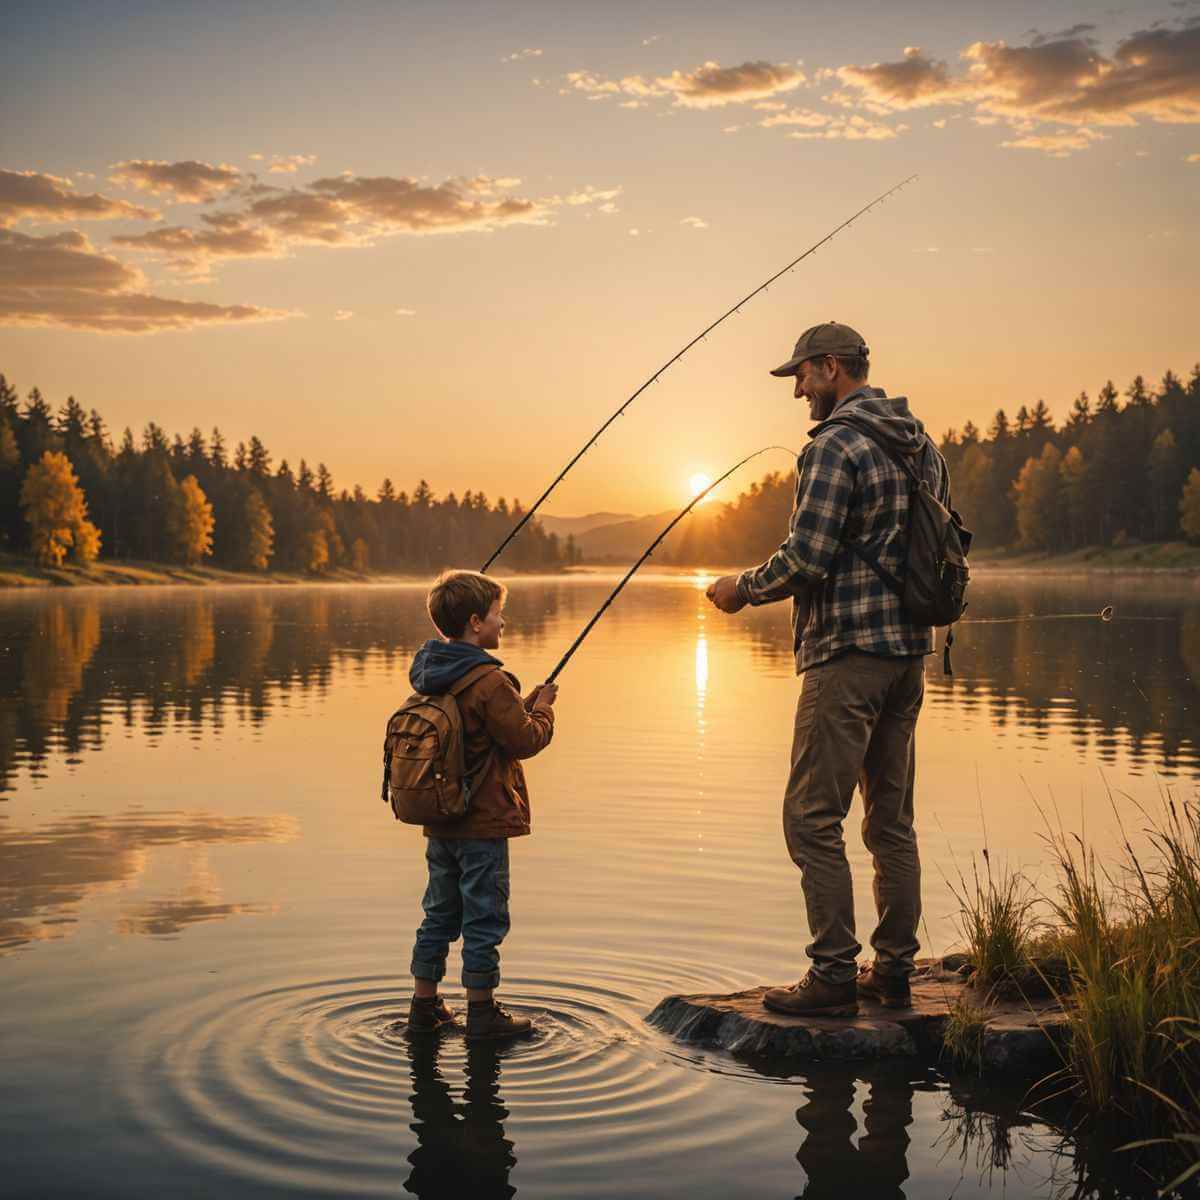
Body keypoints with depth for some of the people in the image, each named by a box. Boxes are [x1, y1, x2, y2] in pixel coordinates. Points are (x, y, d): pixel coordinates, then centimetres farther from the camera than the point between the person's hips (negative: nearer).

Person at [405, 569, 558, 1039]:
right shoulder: (490, 681, -20)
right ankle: (482, 1013, 12)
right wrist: (542, 707, 1)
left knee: (440, 914, 16)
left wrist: (524, 705, 12)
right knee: (484, 917, 3)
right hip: (482, 824, -8)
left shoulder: (429, 674, 6)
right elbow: (526, 740, -15)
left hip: (439, 821, 8)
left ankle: (425, 1006, 23)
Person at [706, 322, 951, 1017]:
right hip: (910, 651, 9)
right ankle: (896, 973, 19)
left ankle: (835, 977, -1)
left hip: (847, 653, -9)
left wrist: (742, 589, -2)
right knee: (892, 819, 13)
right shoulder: (922, 446, 14)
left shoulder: (834, 445, -13)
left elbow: (806, 559, -18)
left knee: (813, 818, -3)